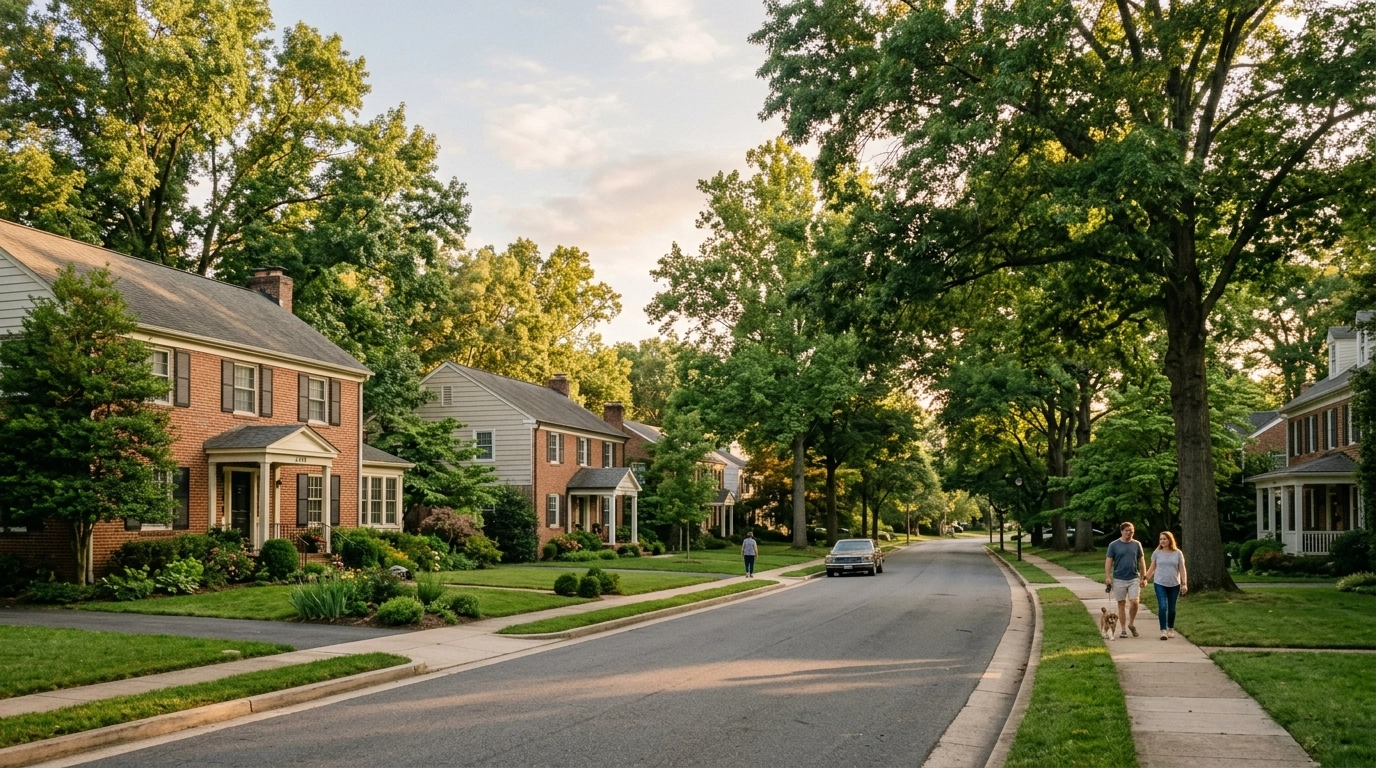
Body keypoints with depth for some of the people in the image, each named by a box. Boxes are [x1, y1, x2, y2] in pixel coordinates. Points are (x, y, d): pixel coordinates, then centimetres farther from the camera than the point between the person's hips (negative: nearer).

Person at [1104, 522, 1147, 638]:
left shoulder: (1137, 544, 5)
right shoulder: (1114, 545, -1)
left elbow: (1142, 561, 10)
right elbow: (1108, 561, 0)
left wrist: (1144, 577, 4)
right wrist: (1107, 577, -8)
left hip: (1134, 578, 1)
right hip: (1119, 579, -1)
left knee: (1134, 602, -10)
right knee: (1121, 604, 4)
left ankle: (1131, 624, 13)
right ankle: (1123, 629, 12)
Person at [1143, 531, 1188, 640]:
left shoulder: (1178, 553, 2)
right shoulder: (1157, 553, 3)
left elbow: (1182, 569, 2)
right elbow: (1152, 568, 9)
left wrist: (1184, 584, -4)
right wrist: (1145, 578, 1)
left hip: (1174, 585, 1)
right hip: (1160, 584, -1)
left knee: (1171, 608, 8)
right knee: (1162, 607, -12)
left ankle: (1170, 629, 25)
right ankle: (1163, 631, -11)